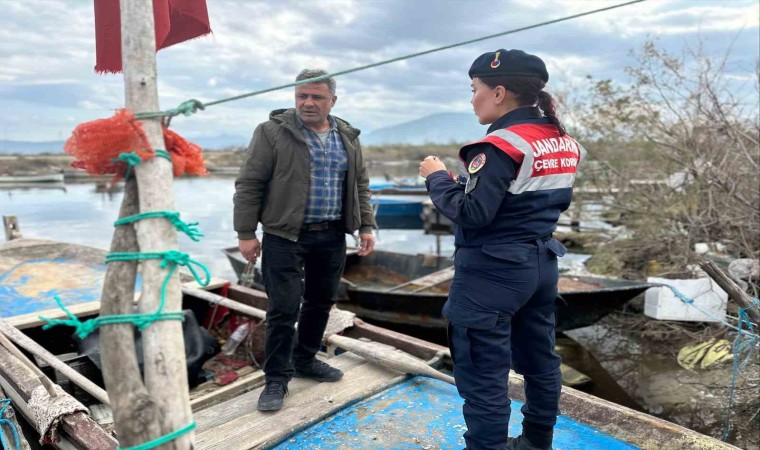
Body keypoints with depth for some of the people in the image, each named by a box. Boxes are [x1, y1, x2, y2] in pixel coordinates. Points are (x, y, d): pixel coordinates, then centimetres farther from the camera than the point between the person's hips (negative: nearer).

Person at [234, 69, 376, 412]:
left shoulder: (348, 137, 9)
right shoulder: (272, 132, -6)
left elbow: (360, 185, 14)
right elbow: (249, 185, -6)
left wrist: (366, 226, 7)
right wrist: (246, 233, -9)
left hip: (332, 236, 5)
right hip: (285, 236, -5)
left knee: (321, 302, 13)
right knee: (284, 307, -4)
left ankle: (305, 360, 32)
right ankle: (276, 379, 12)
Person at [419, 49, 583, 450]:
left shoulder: (501, 145, -17)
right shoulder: (563, 142, 8)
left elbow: (472, 214, -21)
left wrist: (437, 177, -8)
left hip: (493, 271, -9)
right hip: (541, 263, 9)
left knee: (483, 372, 2)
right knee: (539, 359, 20)